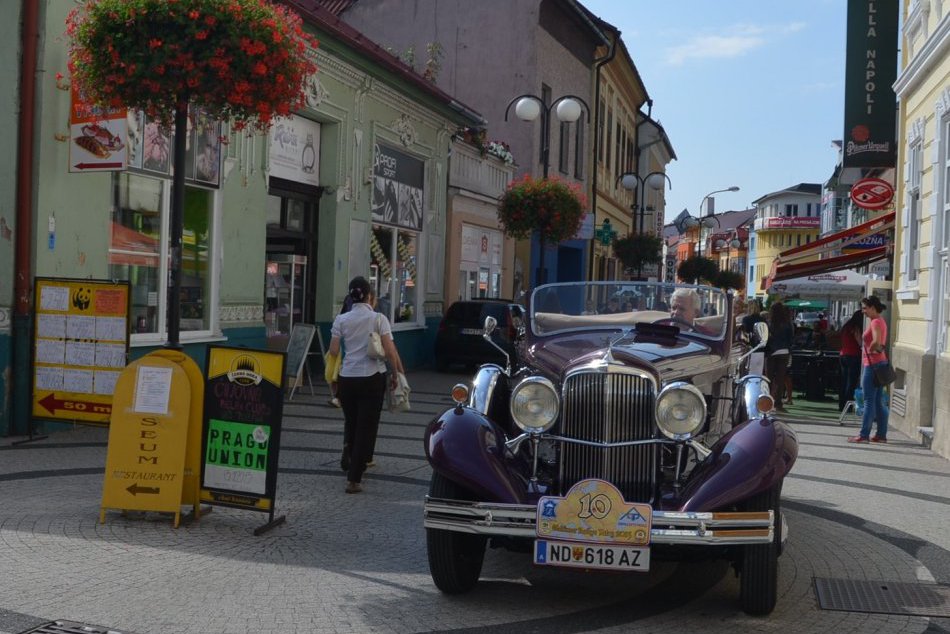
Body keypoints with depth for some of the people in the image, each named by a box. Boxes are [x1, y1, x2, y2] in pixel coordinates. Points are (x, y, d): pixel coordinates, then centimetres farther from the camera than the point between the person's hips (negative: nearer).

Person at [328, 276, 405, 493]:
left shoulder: (341, 320, 2)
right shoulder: (378, 319, -5)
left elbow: (333, 351, -2)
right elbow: (390, 350, -10)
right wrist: (397, 374, 1)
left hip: (347, 377, 3)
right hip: (372, 378, -3)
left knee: (350, 422, 26)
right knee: (366, 427, 3)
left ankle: (348, 454, 2)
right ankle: (354, 479, 0)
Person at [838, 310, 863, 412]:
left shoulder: (846, 327, 15)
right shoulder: (855, 328, -11)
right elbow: (860, 343, -15)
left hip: (842, 356, 8)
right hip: (853, 356, -8)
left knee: (844, 382, 11)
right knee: (851, 383, -5)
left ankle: (841, 405, 13)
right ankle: (847, 406, -7)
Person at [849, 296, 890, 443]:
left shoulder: (876, 322, -14)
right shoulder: (880, 321, 16)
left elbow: (876, 341, -29)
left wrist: (870, 350, -12)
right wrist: (878, 348, 6)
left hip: (873, 364, -10)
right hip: (880, 363, 10)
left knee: (869, 401, -7)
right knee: (879, 402, 10)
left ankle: (864, 435, -5)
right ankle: (881, 435, 13)